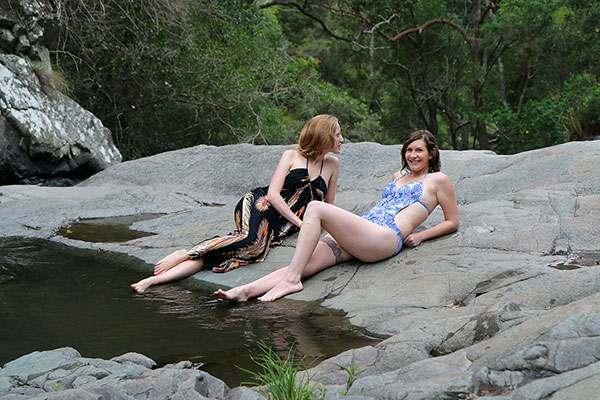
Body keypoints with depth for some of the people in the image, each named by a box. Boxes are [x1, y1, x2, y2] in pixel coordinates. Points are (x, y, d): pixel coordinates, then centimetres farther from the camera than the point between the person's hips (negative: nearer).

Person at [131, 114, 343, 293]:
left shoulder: (332, 164, 19)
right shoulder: (291, 157, 7)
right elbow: (272, 194, -4)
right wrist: (300, 223, -12)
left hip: (277, 227, 3)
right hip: (258, 204, -3)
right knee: (251, 240, -39)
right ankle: (183, 255, -26)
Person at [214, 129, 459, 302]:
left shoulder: (437, 180, 15)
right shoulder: (399, 176, 34)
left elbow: (453, 222, 15)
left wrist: (421, 235, 3)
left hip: (384, 238, -7)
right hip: (361, 233, 7)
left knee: (315, 208, -24)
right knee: (306, 263, -18)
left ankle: (291, 280, -31)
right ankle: (246, 290, -33)